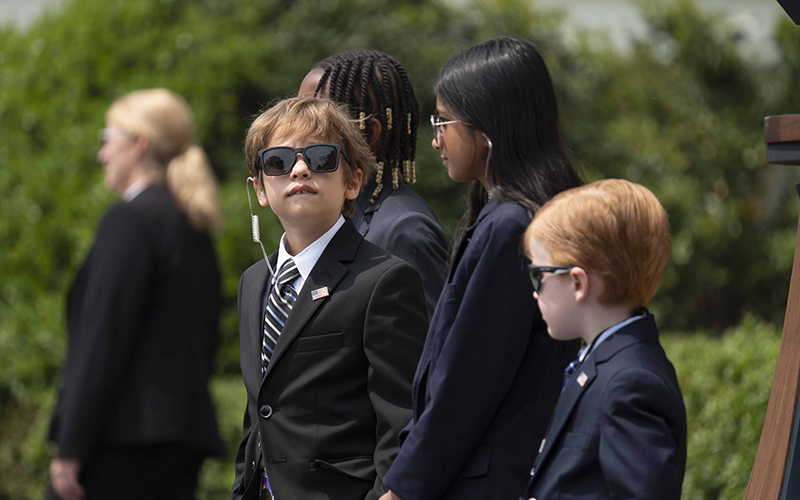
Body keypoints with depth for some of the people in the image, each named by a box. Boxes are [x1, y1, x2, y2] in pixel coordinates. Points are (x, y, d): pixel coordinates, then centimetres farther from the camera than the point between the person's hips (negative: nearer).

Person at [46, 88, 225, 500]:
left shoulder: (130, 219, -9)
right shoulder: (195, 229, 16)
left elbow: (103, 339, -15)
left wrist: (70, 449, -15)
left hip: (124, 436, -8)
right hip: (185, 432, 8)